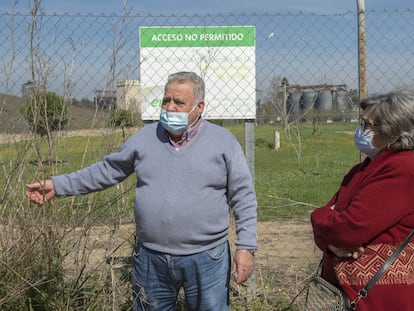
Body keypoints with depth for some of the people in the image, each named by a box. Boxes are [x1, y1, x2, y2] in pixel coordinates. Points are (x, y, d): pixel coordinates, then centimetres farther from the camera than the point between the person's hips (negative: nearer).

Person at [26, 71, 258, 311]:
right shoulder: (144, 138, 4)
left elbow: (243, 197, -4)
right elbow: (107, 171, 12)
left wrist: (246, 247, -10)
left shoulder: (224, 141, -4)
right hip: (151, 258, 3)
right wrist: (58, 186, 8)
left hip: (206, 260, -2)